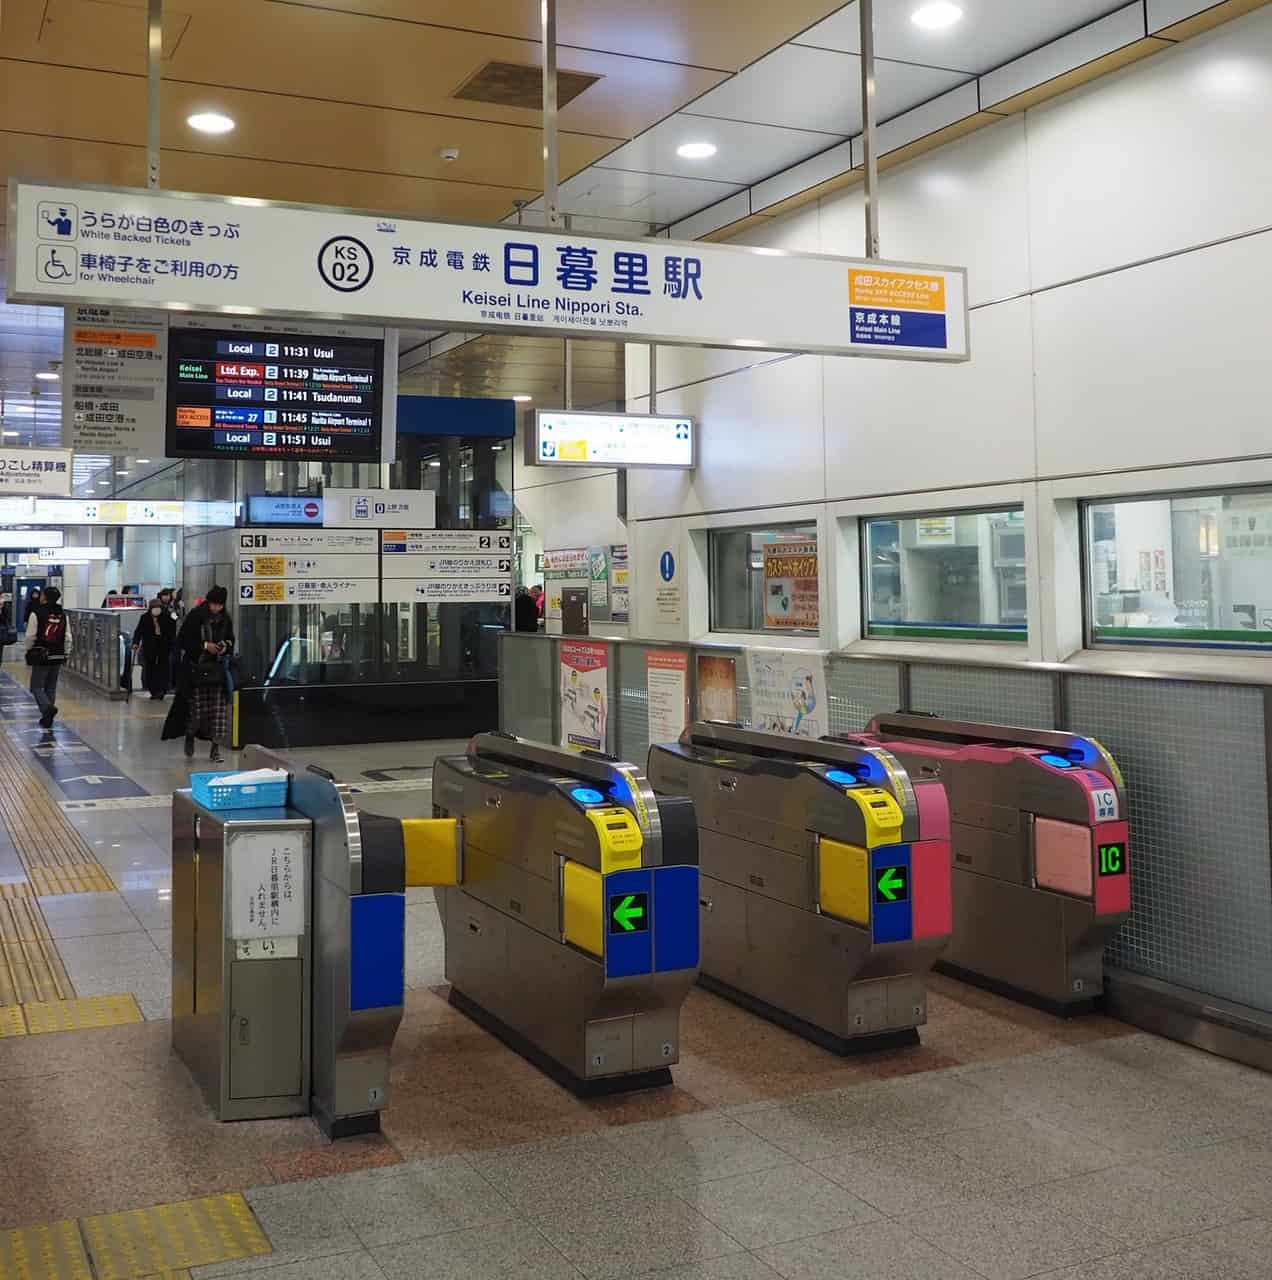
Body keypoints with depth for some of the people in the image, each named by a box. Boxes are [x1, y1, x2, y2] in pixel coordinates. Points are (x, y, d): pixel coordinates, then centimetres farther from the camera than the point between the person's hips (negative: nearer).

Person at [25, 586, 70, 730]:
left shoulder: (37, 614, -11)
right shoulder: (63, 616, 2)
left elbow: (30, 636, -9)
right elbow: (68, 638, 4)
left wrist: (29, 653, 5)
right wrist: (66, 655, 12)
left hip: (40, 657, -4)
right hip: (57, 656, 5)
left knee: (37, 687, 3)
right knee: (51, 688, 14)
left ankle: (48, 708, -21)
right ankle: (47, 718, 17)